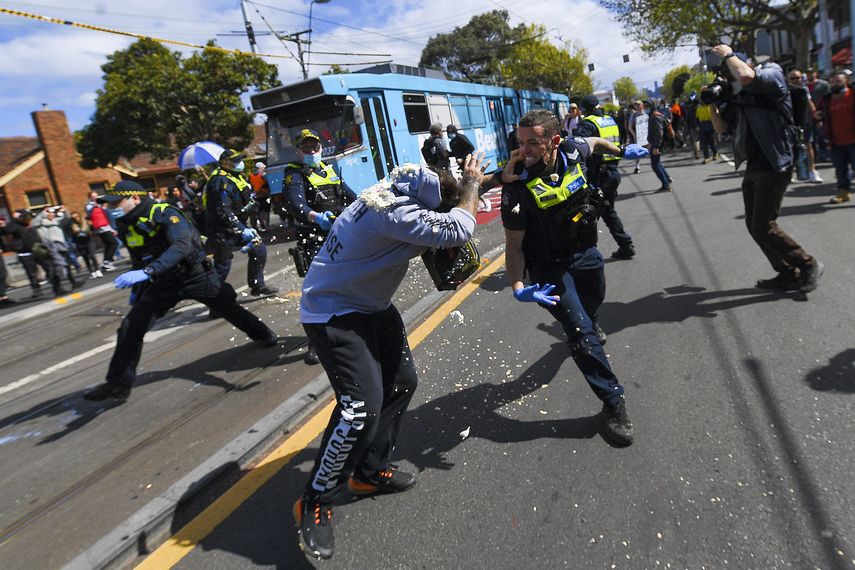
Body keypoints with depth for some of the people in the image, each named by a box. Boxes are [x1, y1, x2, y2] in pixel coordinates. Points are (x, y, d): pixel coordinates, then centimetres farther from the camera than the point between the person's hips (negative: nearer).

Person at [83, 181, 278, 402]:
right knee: (130, 328, -7)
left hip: (196, 276, -5)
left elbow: (182, 245, -39)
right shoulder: (126, 225, 1)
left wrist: (147, 272, -48)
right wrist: (136, 289, 22)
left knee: (232, 311, 11)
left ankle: (265, 336, 40)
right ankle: (119, 385, 5)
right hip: (162, 284, 5)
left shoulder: (164, 213, -22)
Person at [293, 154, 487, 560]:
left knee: (402, 382, 13)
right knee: (362, 405, -16)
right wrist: (472, 184, -17)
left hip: (371, 304, 10)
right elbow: (457, 229, -35)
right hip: (333, 313, -10)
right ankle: (314, 504, 4)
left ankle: (370, 472, 30)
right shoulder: (393, 212, -32)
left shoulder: (399, 190, -5)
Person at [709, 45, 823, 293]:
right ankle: (788, 274, 19)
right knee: (753, 225, 8)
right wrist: (713, 103, 3)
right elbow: (721, 127, 18)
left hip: (774, 167, -8)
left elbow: (745, 76, -31)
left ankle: (809, 266, 10)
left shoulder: (772, 75, -9)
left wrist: (728, 54, -15)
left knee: (763, 227, -8)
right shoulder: (738, 97, 12)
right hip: (753, 167, 9)